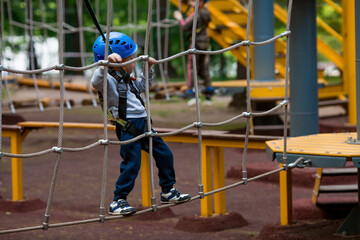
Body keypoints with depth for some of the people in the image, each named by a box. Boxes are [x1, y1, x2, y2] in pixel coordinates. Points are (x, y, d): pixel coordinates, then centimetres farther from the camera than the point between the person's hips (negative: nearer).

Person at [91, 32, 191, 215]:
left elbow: (142, 86, 38)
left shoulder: (127, 80, 18)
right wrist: (107, 63, -45)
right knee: (132, 164, -11)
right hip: (127, 127, -10)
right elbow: (96, 82, -36)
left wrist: (147, 68, 27)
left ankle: (168, 192, 27)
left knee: (164, 154, 14)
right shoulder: (110, 80, -13)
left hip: (142, 124, 10)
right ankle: (117, 202, 0)